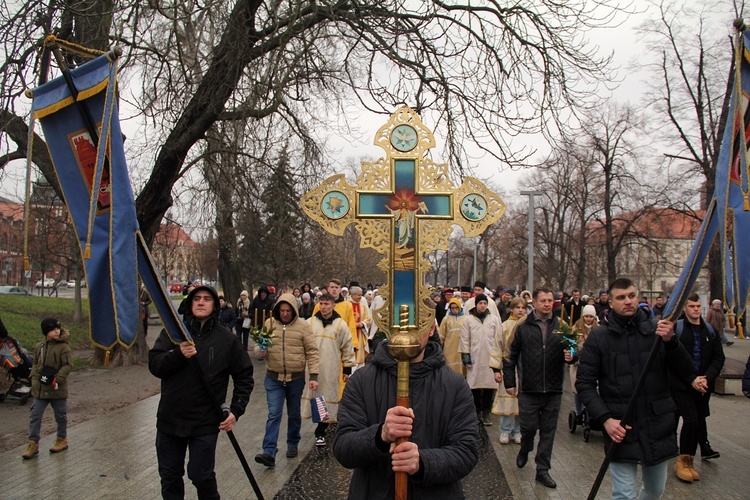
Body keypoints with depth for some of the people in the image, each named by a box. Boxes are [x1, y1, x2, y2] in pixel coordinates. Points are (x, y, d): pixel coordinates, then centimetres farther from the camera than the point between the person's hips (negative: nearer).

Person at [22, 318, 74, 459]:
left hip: (57, 389, -4)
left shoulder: (63, 347, -13)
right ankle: (33, 444, 13)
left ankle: (62, 440, 28)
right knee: (34, 416, 4)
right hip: (40, 389, 4)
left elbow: (68, 365, -14)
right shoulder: (39, 346, 3)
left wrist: (56, 379, -21)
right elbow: (35, 363, 15)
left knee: (61, 416, 11)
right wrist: (35, 376, -1)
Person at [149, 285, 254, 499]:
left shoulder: (227, 339, -3)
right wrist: (178, 354, -25)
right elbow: (154, 365, -7)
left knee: (201, 475, -1)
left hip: (205, 423, -2)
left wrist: (236, 410, -6)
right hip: (170, 418, 3)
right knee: (169, 476, 14)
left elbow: (244, 377, 3)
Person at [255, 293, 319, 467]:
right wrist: (261, 352, -13)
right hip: (273, 378, 1)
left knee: (294, 415, 15)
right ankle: (269, 452, -5)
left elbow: (312, 352, -7)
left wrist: (314, 376, -13)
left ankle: (292, 444, 34)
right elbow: (261, 346, 12)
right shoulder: (269, 323, 0)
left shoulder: (303, 325, -7)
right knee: (274, 415, -4)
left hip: (296, 378, -1)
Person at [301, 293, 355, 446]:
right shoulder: (310, 323, 5)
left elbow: (347, 348, 4)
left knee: (327, 399, 0)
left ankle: (320, 432, 9)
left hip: (331, 370, -2)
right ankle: (322, 427, 22)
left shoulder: (340, 324, 0)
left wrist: (347, 368, 3)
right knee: (314, 397, 6)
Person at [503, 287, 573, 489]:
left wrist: (571, 356, -17)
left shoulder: (561, 326, 3)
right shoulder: (522, 327, -1)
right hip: (529, 389, -2)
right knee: (528, 427, 6)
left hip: (553, 389, 2)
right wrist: (509, 382, 1)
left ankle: (543, 470, 22)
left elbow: (571, 350, 7)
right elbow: (511, 356, 3)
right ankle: (524, 450, 38)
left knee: (548, 431, 9)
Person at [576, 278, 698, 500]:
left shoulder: (657, 329, 1)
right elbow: (584, 383, -2)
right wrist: (605, 419, -14)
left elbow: (688, 374, -4)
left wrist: (671, 342, -22)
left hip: (658, 427, 3)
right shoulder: (598, 337, -3)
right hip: (620, 429, -2)